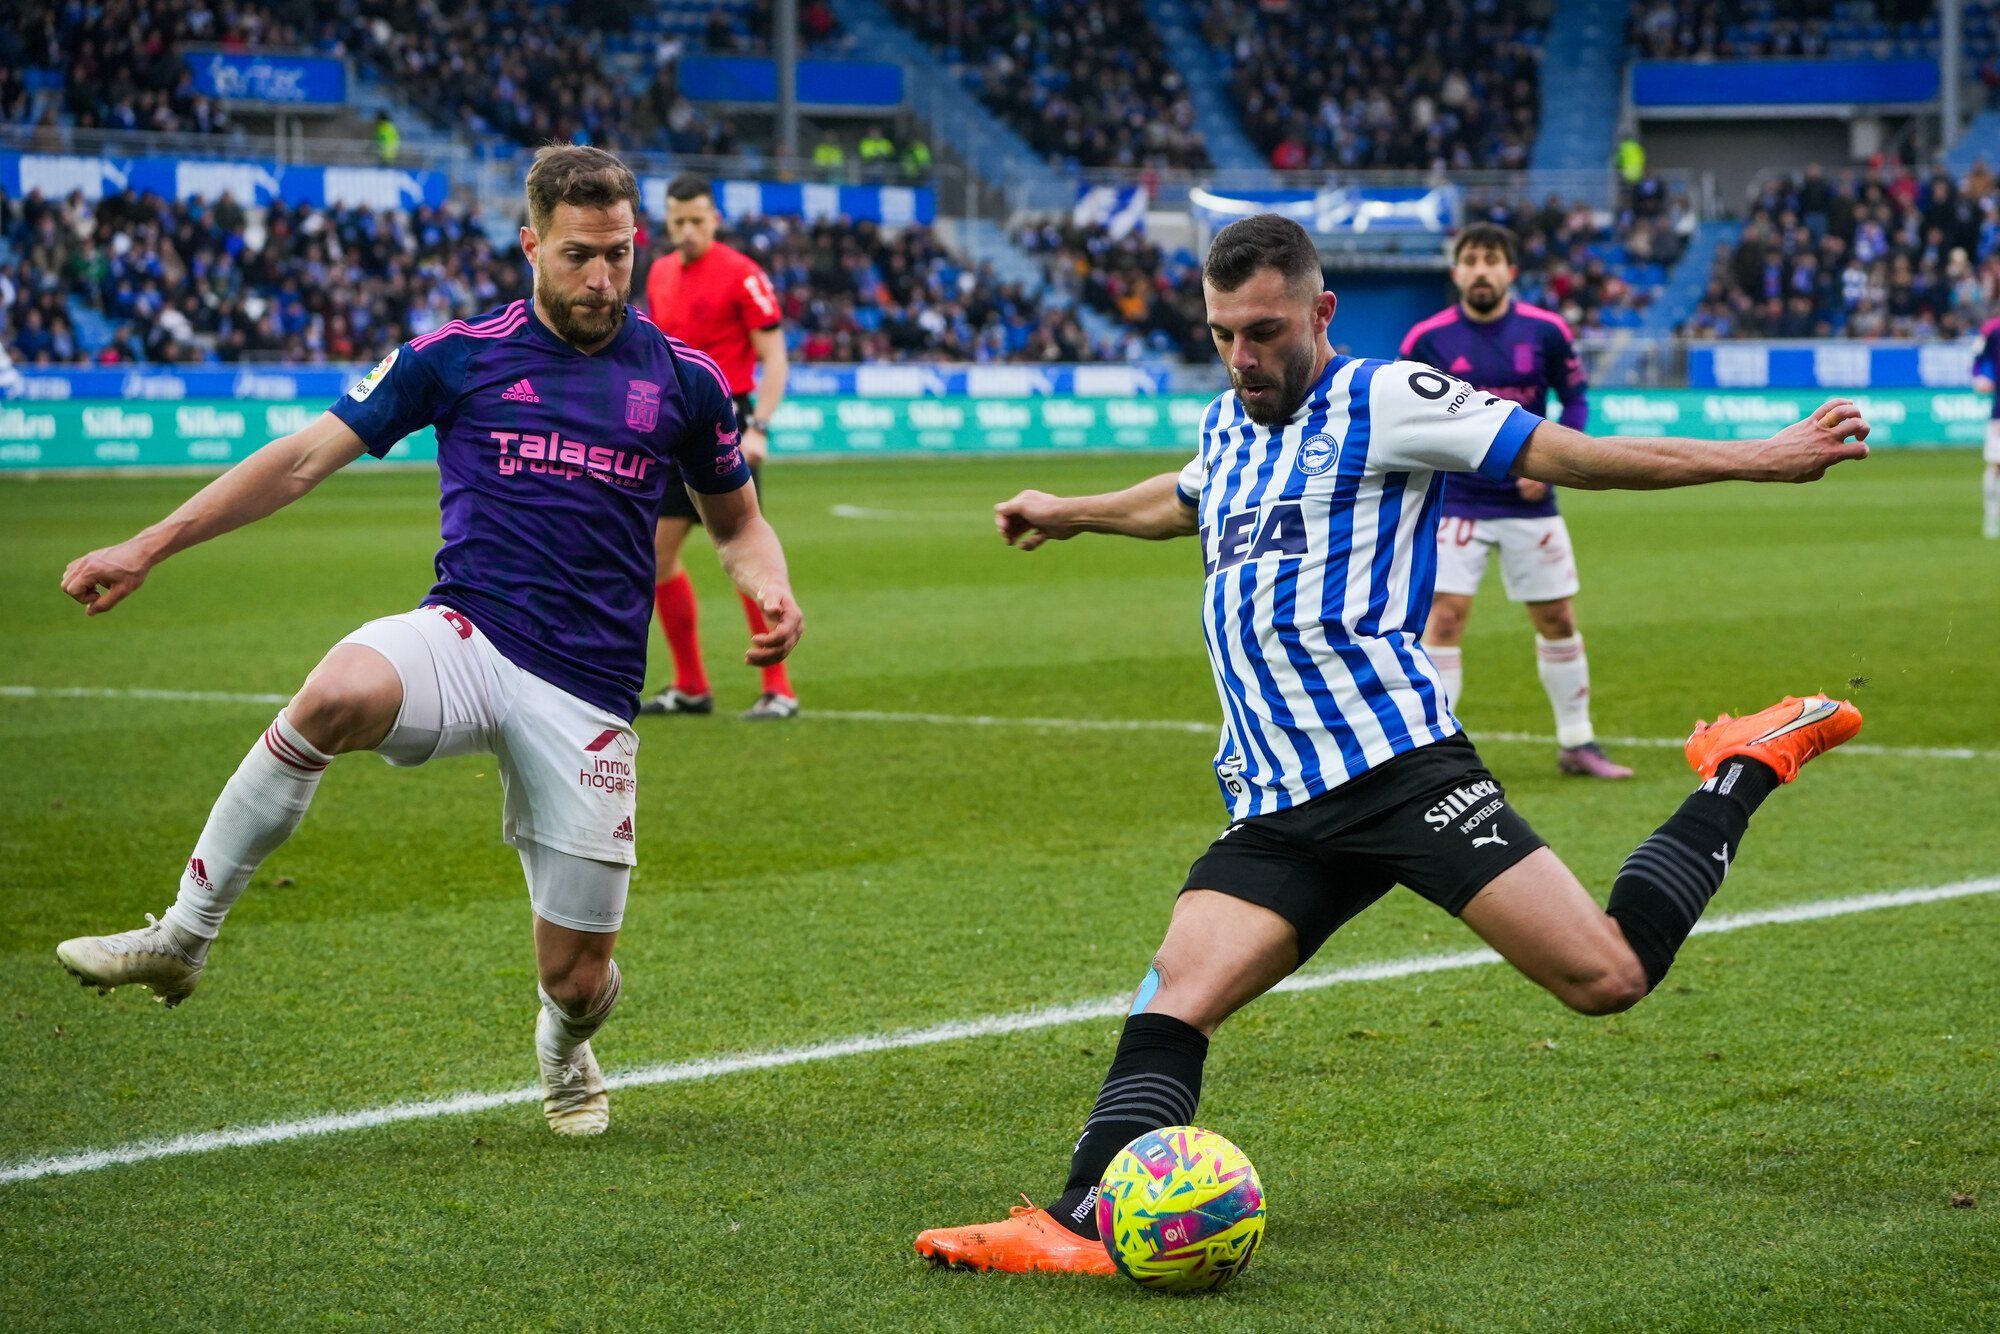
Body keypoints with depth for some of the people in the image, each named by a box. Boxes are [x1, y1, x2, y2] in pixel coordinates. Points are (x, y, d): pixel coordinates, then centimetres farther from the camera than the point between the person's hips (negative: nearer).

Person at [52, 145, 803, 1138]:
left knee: (575, 975, 1)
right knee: (340, 693, -38)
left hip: (588, 692, 1)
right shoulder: (460, 355, 4)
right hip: (464, 636, -1)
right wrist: (149, 546, -2)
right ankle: (182, 937, -23)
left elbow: (737, 522, 21)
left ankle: (565, 1048, 43)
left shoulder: (684, 379, 7)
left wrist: (770, 591, -3)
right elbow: (305, 458, 5)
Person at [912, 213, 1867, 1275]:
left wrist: (1758, 460, -4)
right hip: (1272, 811, 6)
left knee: (1607, 976, -13)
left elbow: (1571, 456, -1)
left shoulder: (1385, 399, 0)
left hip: (1397, 764, -6)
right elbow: (1183, 501, 47)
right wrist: (1071, 513, 63)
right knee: (1171, 1003, -14)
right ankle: (1082, 1226, -23)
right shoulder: (1225, 428, 21)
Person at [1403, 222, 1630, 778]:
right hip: (1456, 501, -2)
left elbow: (1576, 401, 6)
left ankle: (1577, 743, 25)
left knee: (1557, 619, 9)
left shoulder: (1545, 331, -4)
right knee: (1445, 618, -13)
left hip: (1529, 502, 2)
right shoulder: (1428, 339, -7)